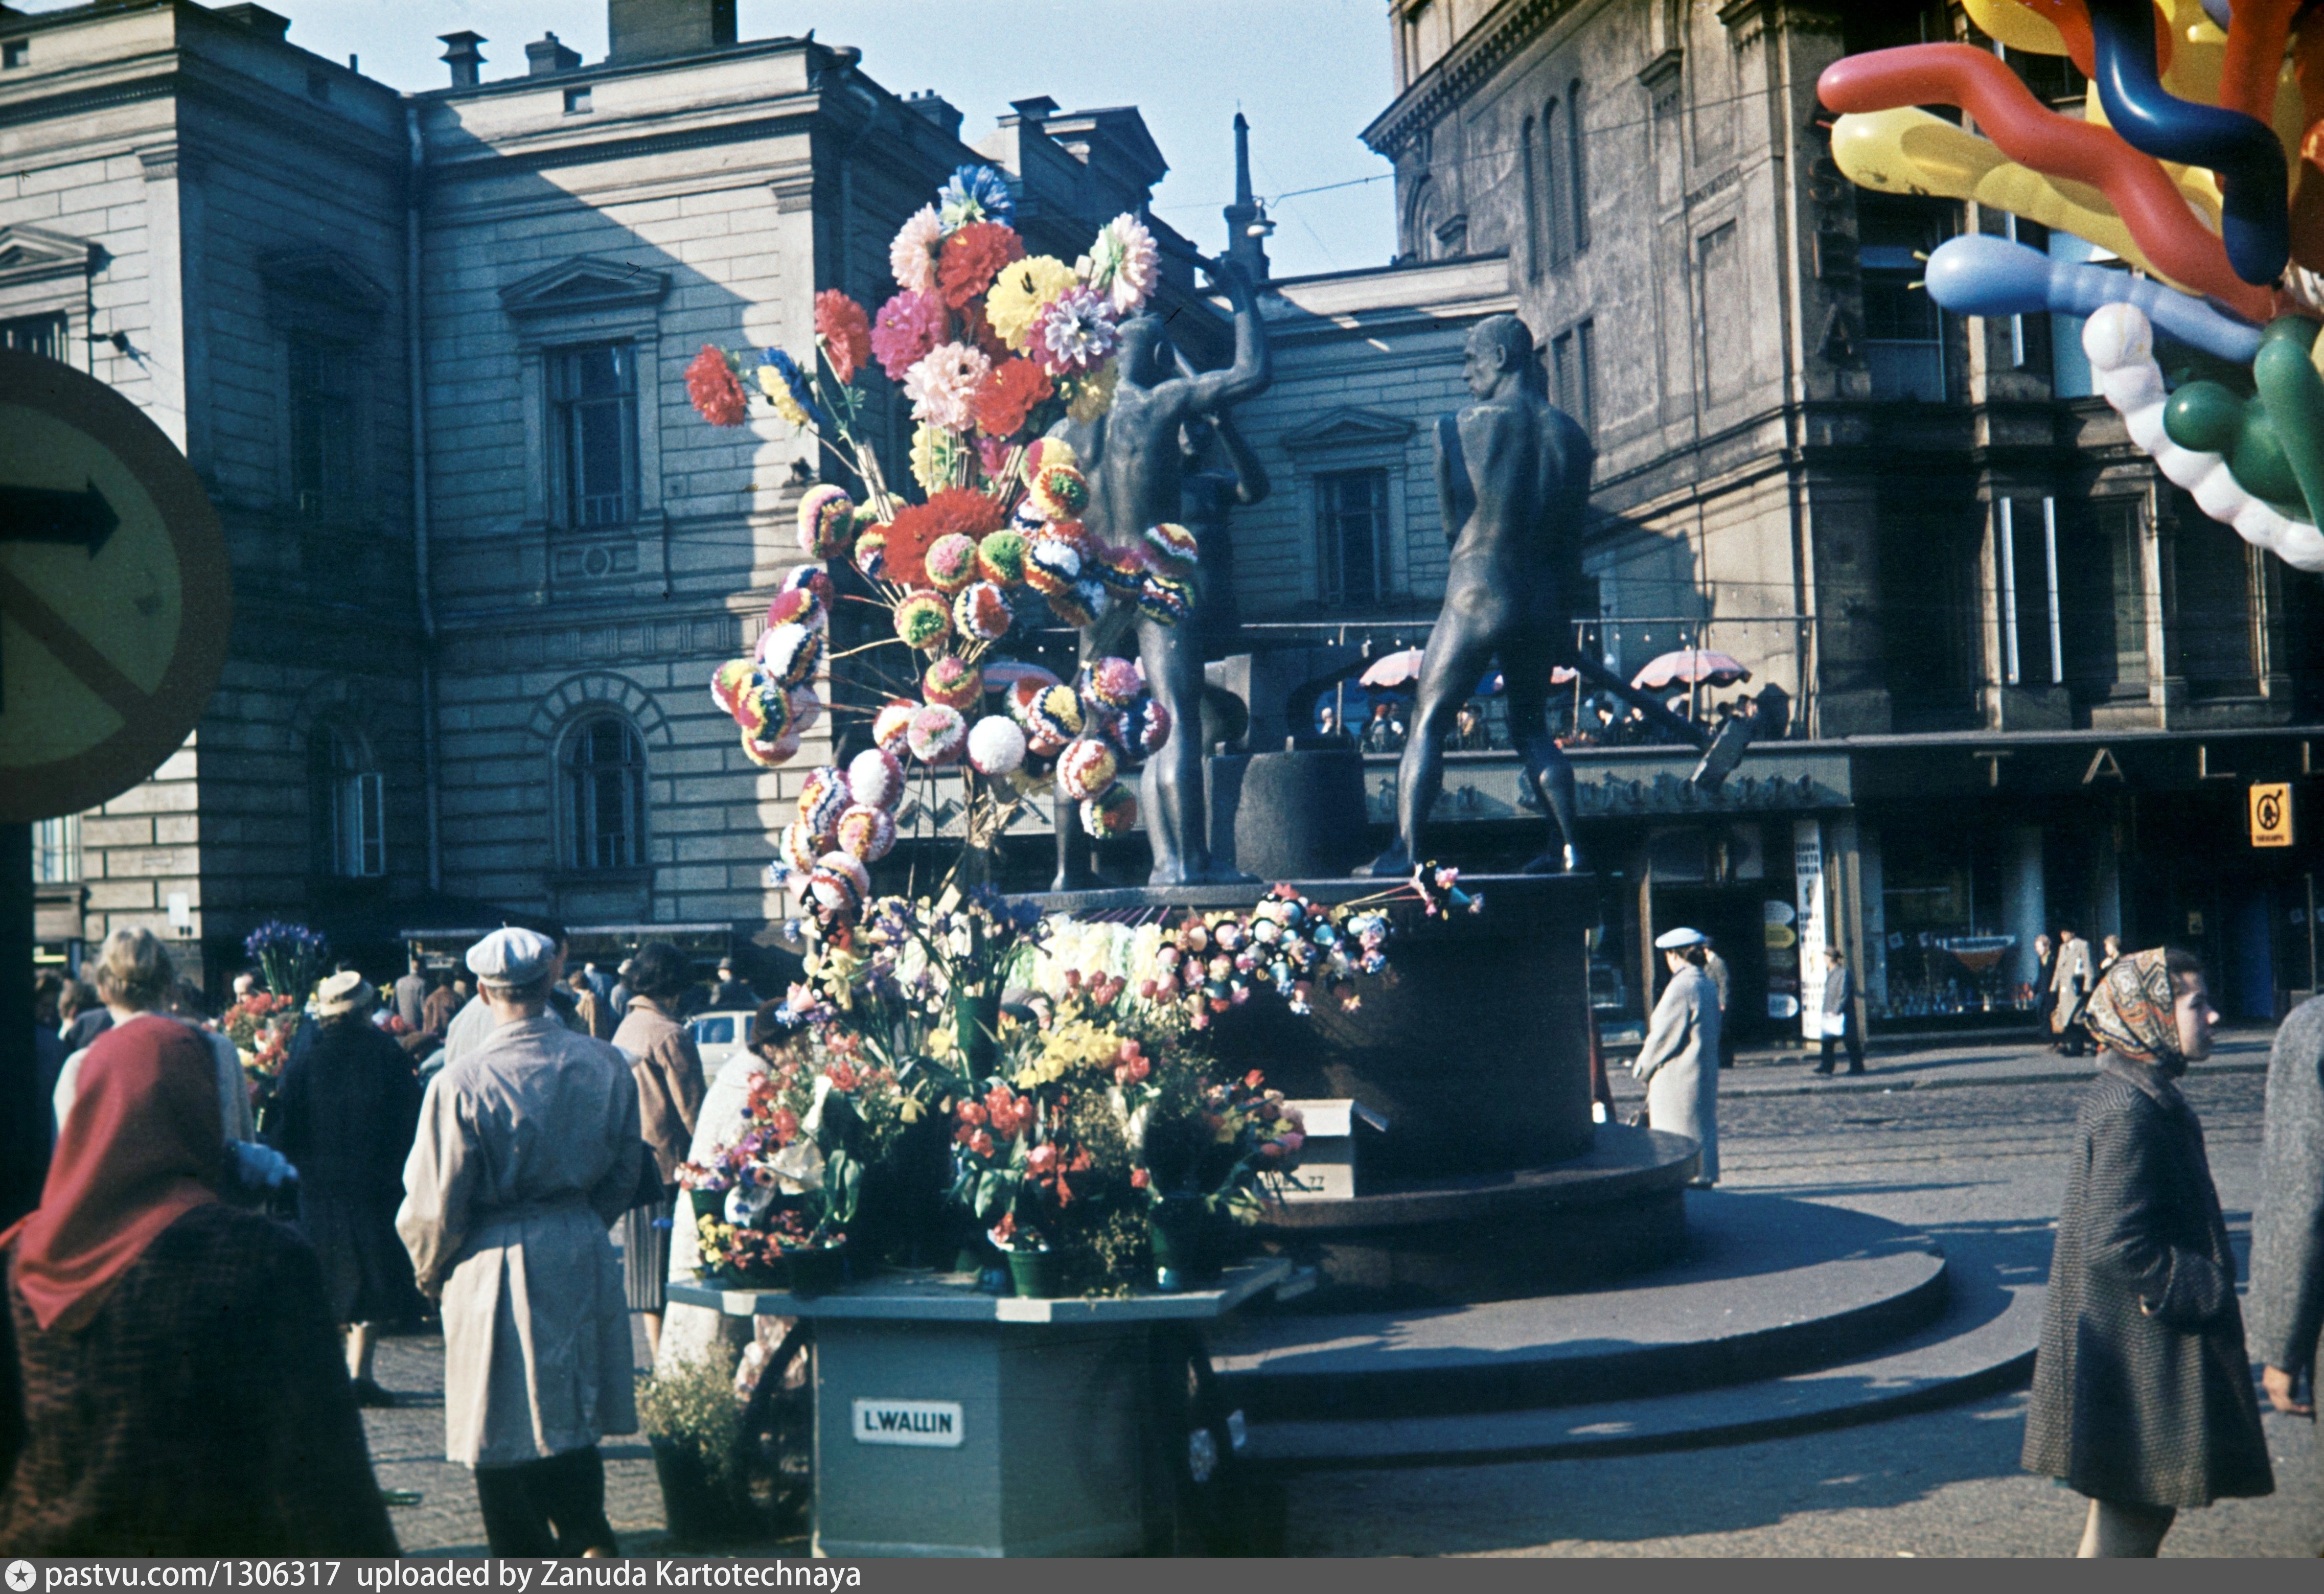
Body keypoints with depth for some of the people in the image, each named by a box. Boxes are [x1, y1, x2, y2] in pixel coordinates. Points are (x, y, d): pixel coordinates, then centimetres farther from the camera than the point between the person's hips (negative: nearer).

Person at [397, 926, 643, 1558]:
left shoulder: (461, 1082, -16)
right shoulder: (604, 1065, -3)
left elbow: (435, 1203, -9)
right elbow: (626, 1170, 8)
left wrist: (430, 1271, 9)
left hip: (496, 1268, -4)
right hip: (583, 1262, 4)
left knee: (504, 1430, 8)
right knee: (574, 1419, 20)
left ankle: (529, 1558, 14)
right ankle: (589, 1538, 18)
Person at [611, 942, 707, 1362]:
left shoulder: (624, 1030, 11)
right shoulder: (669, 1035, -15)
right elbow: (691, 1107, -13)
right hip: (669, 1162, -8)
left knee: (644, 1259, 12)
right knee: (671, 1262, -4)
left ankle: (658, 1348, 20)